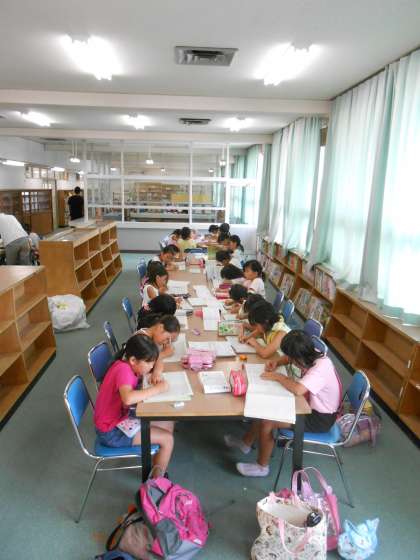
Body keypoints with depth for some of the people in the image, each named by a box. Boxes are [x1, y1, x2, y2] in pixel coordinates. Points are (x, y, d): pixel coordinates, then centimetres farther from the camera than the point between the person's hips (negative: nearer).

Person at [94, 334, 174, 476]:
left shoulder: (130, 364, -4)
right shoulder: (123, 369, -29)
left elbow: (156, 362, 11)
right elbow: (128, 398, -47)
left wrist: (157, 373, -11)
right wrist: (157, 388, -35)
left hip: (121, 417, 9)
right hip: (111, 432, -9)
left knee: (168, 424, 8)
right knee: (167, 439, -8)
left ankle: (158, 469, 20)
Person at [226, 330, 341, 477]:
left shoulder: (321, 367, -33)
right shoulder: (311, 355, -10)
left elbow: (298, 389, -45)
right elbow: (290, 358, 12)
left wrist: (278, 377, -28)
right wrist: (276, 363, -7)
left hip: (320, 418, -9)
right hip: (312, 404, 9)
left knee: (266, 422, -13)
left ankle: (262, 467, 10)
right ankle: (246, 443, 26)